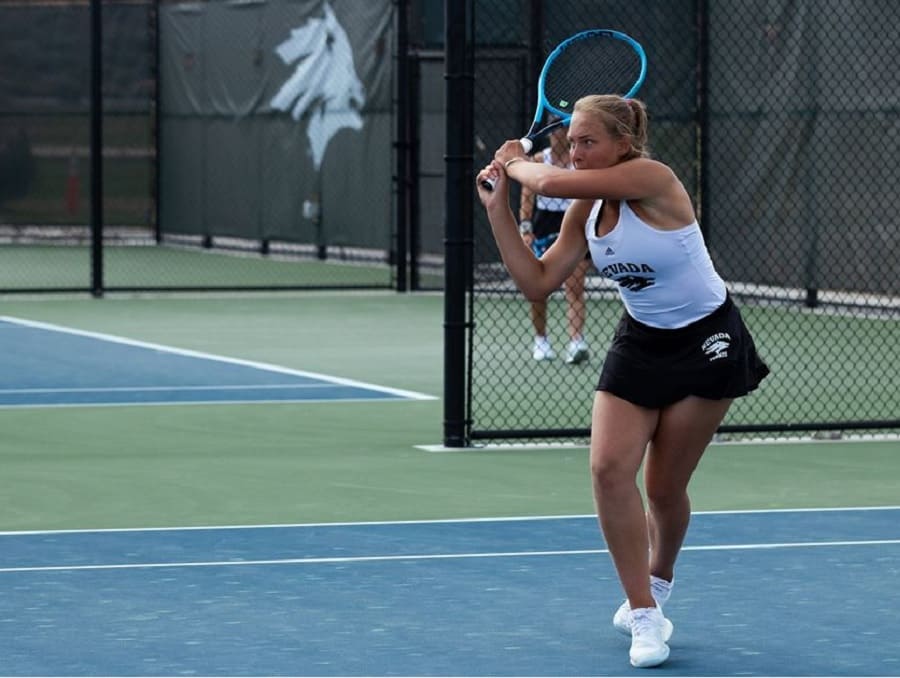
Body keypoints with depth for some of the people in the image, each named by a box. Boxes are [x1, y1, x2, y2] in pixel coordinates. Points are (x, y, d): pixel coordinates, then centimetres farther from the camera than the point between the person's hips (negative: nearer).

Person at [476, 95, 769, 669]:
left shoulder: (651, 178, -23)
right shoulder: (585, 211, -1)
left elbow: (553, 183, -30)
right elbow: (538, 282, -2)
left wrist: (516, 163, -8)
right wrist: (498, 208, -6)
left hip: (706, 343, -6)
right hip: (641, 344, 6)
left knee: (664, 487, 2)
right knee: (609, 467, -13)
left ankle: (658, 579, 35)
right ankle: (646, 614, -5)